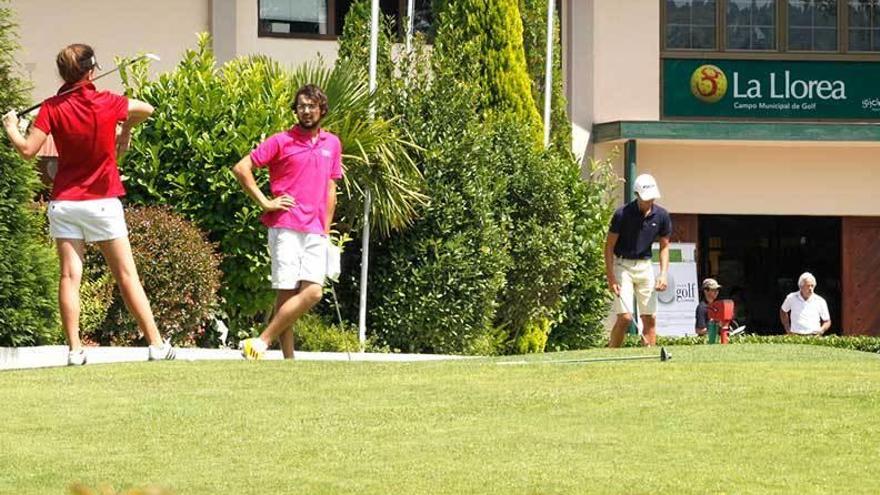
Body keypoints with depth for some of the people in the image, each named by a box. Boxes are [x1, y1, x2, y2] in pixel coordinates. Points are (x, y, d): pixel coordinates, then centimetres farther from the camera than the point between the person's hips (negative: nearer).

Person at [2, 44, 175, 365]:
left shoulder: (52, 108, -7)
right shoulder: (107, 103, -6)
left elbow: (27, 150, -10)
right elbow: (146, 110, 12)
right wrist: (126, 132, 30)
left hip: (64, 203, 1)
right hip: (102, 202, -1)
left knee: (69, 276, 0)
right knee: (126, 275, 3)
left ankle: (75, 350, -5)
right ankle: (156, 344, 4)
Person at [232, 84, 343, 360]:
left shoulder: (332, 144, 15)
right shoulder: (282, 141, 1)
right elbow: (241, 168, -1)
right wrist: (264, 202, -6)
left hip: (315, 233, 4)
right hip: (285, 229, -4)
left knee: (313, 291, -11)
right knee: (286, 293, -8)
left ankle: (263, 342, -8)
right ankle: (288, 360, -5)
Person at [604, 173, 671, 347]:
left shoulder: (661, 216, -3)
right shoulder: (622, 214, -14)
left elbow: (664, 246, 8)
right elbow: (609, 246, -8)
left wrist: (663, 274, -5)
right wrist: (611, 278, -14)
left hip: (645, 266, 4)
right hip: (623, 266, -4)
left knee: (650, 318, 0)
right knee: (625, 317, -13)